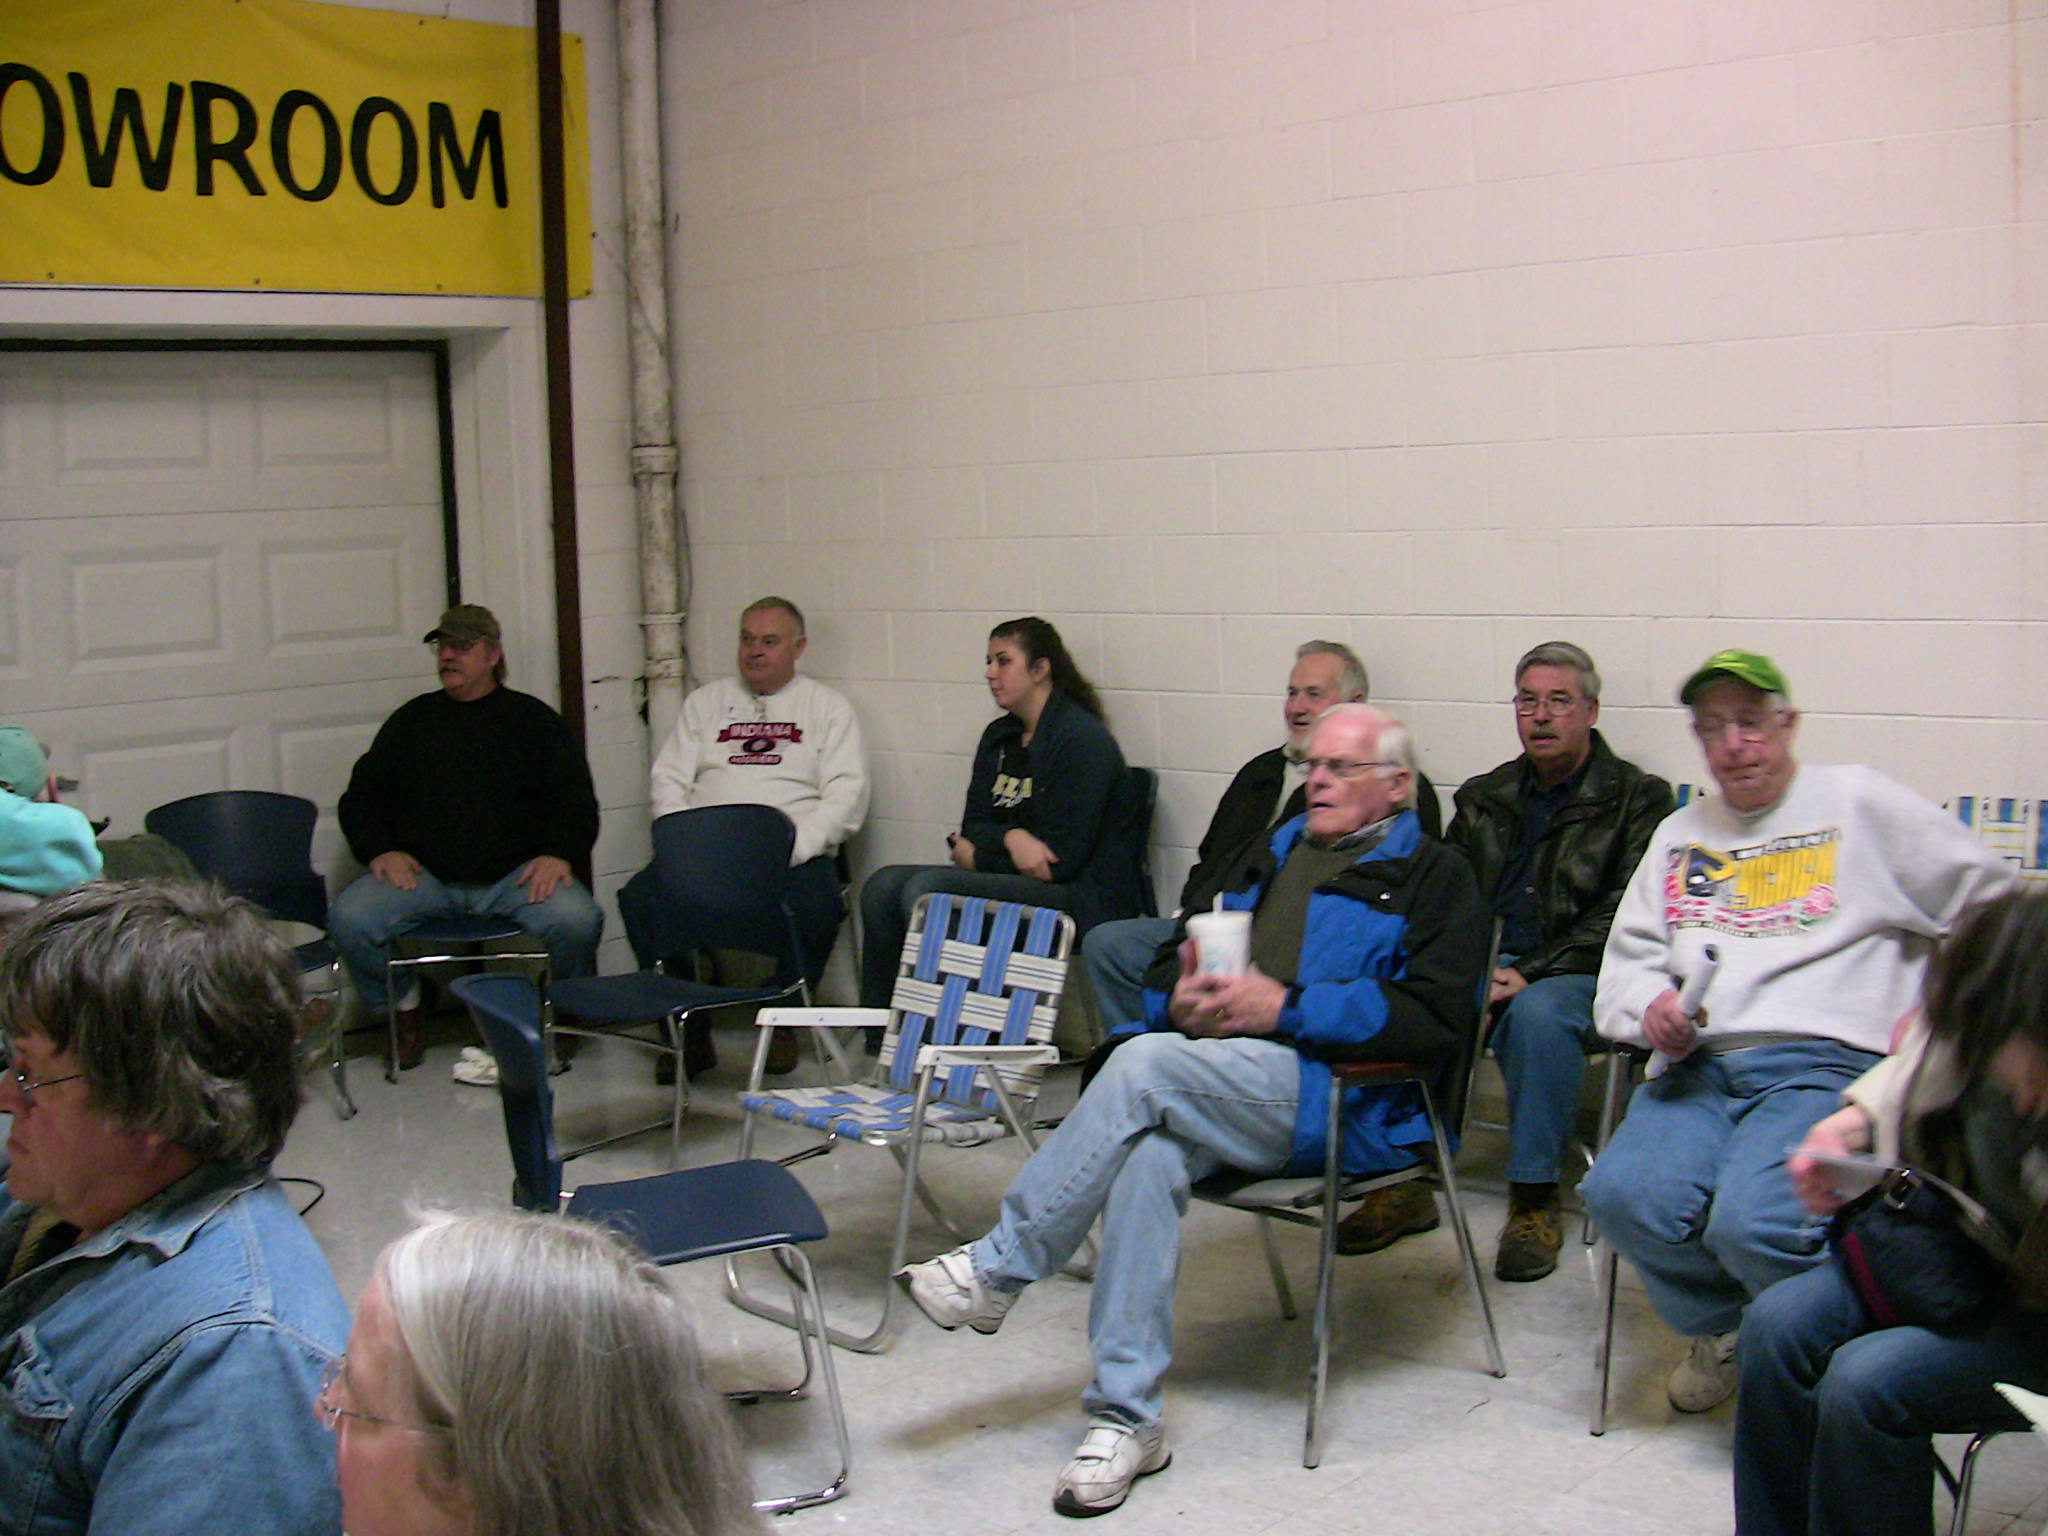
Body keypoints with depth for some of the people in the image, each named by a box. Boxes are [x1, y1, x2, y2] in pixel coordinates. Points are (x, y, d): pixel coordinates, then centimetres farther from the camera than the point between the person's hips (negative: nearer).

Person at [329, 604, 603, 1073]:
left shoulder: (533, 718, 14)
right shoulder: (412, 720, 19)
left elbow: (575, 800, 8)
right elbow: (361, 797, 19)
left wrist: (558, 854, -12)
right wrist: (380, 851, -1)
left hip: (515, 872, -2)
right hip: (424, 872, 2)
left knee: (576, 920, -30)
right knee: (348, 919, -24)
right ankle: (402, 1008, 4)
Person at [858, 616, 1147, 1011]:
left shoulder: (1083, 739, -11)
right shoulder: (999, 736, 16)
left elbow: (1062, 858, -15)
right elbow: (972, 826, 10)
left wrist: (978, 856, -3)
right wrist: (1011, 837, -14)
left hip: (1083, 897, -8)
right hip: (1012, 874, 9)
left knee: (925, 889, -25)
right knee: (883, 886, -9)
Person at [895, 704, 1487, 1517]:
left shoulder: (1431, 877, 9)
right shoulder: (1270, 858, 29)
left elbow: (1436, 1020, -7)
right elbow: (1168, 968, 27)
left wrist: (1284, 1007, -14)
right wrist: (1185, 1000, 1)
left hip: (1342, 1098, -5)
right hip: (1218, 1078, 5)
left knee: (1146, 1063, -29)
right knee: (1149, 1154, -31)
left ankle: (996, 1268, -18)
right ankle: (1126, 1416, -27)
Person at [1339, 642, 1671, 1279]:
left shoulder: (1638, 799, 4)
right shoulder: (1485, 798, 20)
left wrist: (1531, 974, -17)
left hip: (1574, 973, -4)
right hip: (1485, 964, 5)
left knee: (1537, 1013, -38)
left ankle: (1535, 1200, -24)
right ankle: (1402, 1179, -16)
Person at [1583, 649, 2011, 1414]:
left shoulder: (1858, 803, 11)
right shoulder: (1680, 833, 26)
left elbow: (1993, 907, 10)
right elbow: (1626, 960, 21)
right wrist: (1650, 1008, -2)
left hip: (1823, 1062, -4)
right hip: (1697, 1068, 4)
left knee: (1752, 1223, -31)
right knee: (1623, 1193, -26)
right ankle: (1722, 1326, 5)